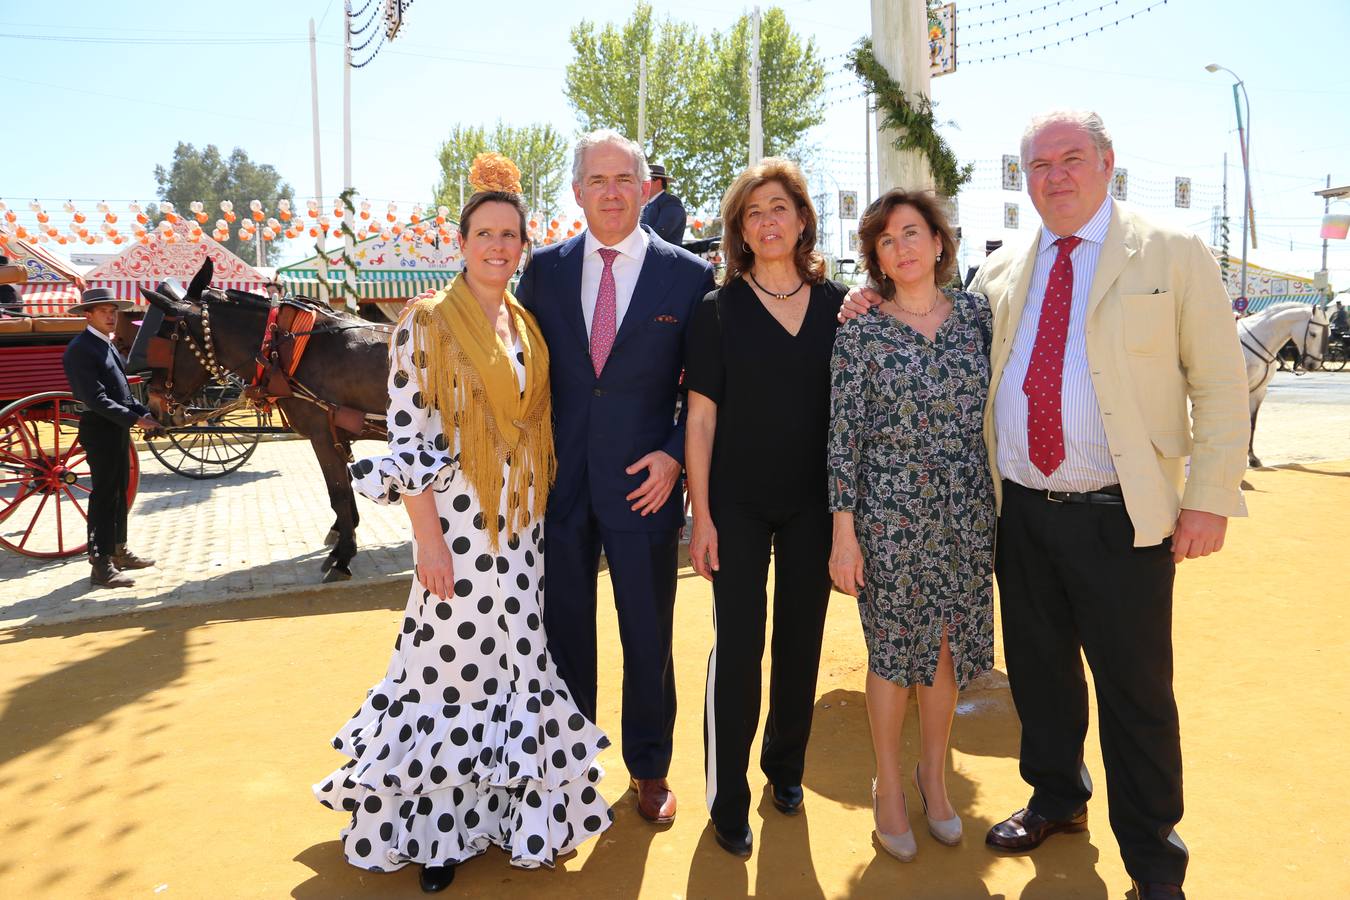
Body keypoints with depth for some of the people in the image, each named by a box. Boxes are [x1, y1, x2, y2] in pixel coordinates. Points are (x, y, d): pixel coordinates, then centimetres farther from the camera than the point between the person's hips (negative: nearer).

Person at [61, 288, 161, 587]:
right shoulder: (80, 349, -15)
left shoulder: (106, 345, 15)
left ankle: (119, 552, 29)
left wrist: (145, 413, 4)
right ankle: (101, 566, -1)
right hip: (100, 431, -10)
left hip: (119, 429, 10)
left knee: (118, 493, 17)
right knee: (103, 496, -6)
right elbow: (95, 398, -22)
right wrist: (135, 419, -24)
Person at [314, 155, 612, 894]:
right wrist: (429, 541, -16)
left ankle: (502, 807, 34)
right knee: (455, 670, 5)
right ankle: (436, 828, 25)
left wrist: (545, 514, 9)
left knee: (516, 667, 14)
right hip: (460, 524, -6)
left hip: (524, 527, 6)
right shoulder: (427, 322, -9)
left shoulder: (527, 325, 9)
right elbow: (406, 439, -13)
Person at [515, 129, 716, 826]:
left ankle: (649, 768, 33)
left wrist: (674, 456, -10)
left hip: (644, 484, -2)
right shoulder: (544, 270, 4)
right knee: (563, 631, 14)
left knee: (648, 637, 11)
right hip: (558, 482, 2)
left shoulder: (689, 276, -2)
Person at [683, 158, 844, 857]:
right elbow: (701, 417, -5)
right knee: (738, 644, 0)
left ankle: (785, 766, 34)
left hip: (814, 502, 3)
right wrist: (700, 513, -8)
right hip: (738, 503, -2)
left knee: (801, 638, 13)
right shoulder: (719, 309, -4)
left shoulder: (836, 304, 3)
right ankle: (728, 800, 16)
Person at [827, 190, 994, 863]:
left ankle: (934, 774, 35)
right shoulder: (861, 333, -5)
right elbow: (843, 435, -7)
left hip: (967, 513, 3)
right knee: (894, 648, 8)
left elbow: (998, 406, 9)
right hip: (889, 511, -3)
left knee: (947, 644, 14)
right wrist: (844, 534, -9)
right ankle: (889, 784, 28)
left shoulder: (976, 314, 4)